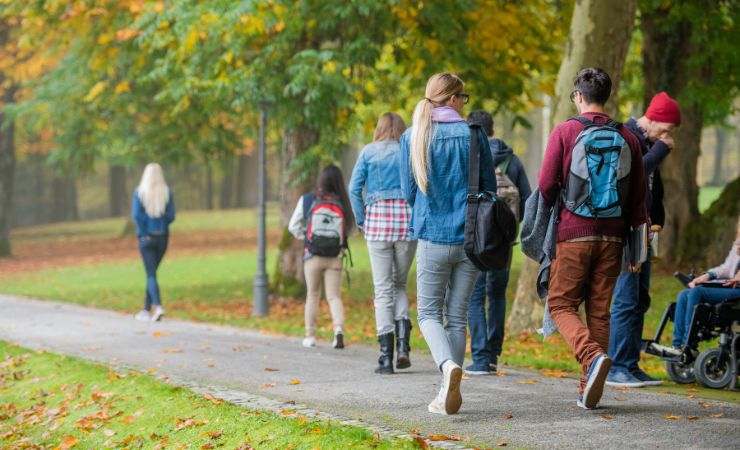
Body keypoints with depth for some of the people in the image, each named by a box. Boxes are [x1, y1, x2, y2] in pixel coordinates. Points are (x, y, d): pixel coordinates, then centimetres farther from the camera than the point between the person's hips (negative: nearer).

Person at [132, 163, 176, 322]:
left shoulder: (139, 192, -7)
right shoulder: (166, 192, -2)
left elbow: (136, 215, -14)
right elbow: (171, 216, -5)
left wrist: (143, 233, -4)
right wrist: (161, 226, 11)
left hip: (146, 237, -3)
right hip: (163, 237, 3)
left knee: (151, 274, -3)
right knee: (152, 272, 15)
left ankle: (157, 306, -23)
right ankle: (147, 310, 20)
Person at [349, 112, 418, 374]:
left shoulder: (369, 152, 7)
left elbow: (354, 188, -1)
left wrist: (361, 221, 6)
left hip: (377, 220, -1)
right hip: (408, 221, 1)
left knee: (383, 288, 2)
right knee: (400, 284, 16)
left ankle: (386, 356, -4)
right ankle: (403, 342, -4)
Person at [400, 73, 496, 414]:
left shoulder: (412, 137, 0)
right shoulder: (473, 133, -1)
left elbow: (408, 192, 4)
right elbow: (490, 187, 3)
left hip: (433, 236, -1)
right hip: (470, 237, 1)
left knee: (429, 313, 8)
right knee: (457, 316, 9)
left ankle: (448, 364, -21)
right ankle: (449, 394, 7)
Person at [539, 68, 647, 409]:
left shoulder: (565, 132, -4)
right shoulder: (626, 138, 7)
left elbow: (546, 185, -6)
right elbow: (638, 197, 9)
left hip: (573, 233, -4)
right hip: (612, 236, 4)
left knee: (562, 305, 4)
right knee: (600, 310, 9)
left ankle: (592, 356, -22)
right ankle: (589, 390, 7)